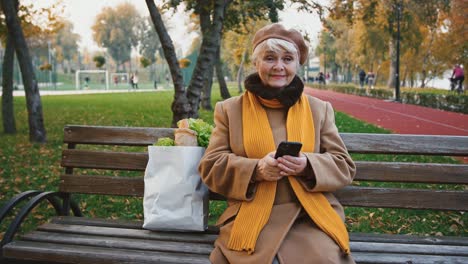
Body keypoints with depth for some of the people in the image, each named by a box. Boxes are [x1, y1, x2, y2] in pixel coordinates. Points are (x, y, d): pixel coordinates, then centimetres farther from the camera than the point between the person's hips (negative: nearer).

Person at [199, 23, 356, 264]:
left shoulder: (320, 109, 13)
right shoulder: (229, 109, 10)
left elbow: (344, 166, 10)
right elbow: (210, 166, 5)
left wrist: (308, 166, -12)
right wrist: (255, 169, -14)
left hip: (312, 216, 2)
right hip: (253, 218, -1)